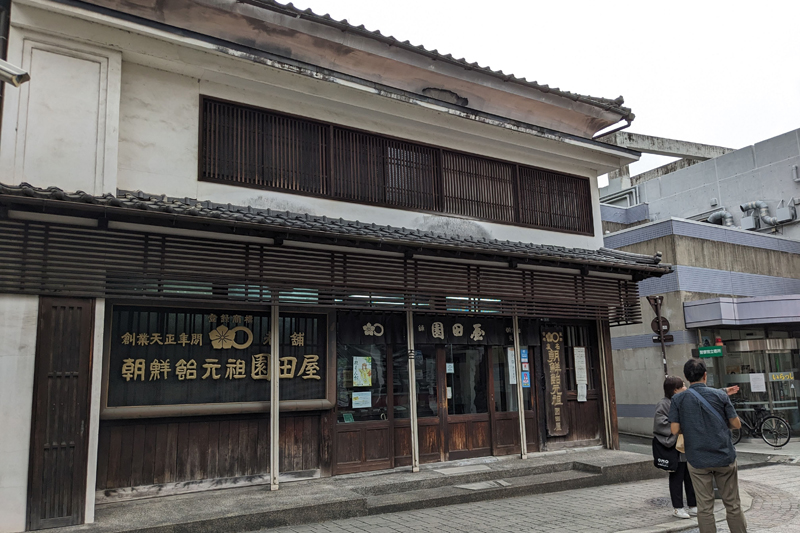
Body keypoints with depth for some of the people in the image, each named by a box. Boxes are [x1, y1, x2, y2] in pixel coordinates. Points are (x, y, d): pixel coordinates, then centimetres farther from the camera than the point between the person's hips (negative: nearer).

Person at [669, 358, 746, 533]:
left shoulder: (678, 400, -4)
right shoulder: (720, 395, -4)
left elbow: (674, 430, -7)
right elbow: (736, 424, -1)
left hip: (697, 460, 0)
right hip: (724, 458, 0)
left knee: (705, 507, 6)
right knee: (733, 504, 13)